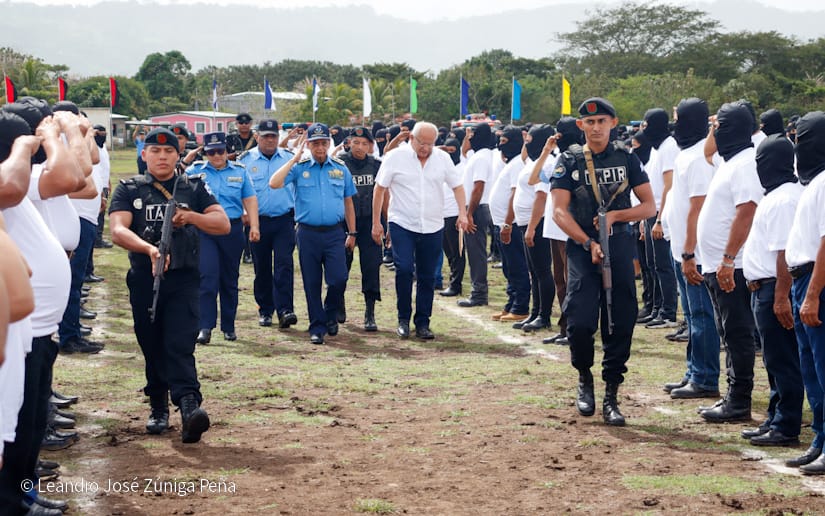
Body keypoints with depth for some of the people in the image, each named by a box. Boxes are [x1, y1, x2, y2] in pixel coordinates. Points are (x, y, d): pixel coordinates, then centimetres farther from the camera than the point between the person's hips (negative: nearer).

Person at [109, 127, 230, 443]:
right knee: (152, 347, 9)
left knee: (180, 345, -14)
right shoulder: (129, 190, 7)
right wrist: (149, 248, -28)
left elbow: (223, 224, 4)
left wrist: (190, 216, -15)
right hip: (144, 279, 1)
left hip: (183, 279, -1)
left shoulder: (194, 189, 10)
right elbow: (117, 230, -9)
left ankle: (189, 406, -28)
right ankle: (159, 408, 22)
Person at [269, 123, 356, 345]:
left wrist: (352, 233, 12)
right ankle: (317, 328, 15)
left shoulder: (340, 168, 9)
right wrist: (295, 159, -11)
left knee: (338, 279, -9)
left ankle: (330, 314, 19)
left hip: (334, 233, 1)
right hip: (308, 233, -1)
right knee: (312, 283, 4)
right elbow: (274, 183, -14)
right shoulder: (299, 168, 2)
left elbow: (348, 202, 14)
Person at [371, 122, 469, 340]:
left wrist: (462, 213, -6)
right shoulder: (395, 157, -3)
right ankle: (403, 319, 0)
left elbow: (457, 186, 9)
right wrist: (376, 222, -1)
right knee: (404, 269, -16)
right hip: (402, 224, -3)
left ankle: (423, 323, 15)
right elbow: (380, 189, 1)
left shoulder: (443, 158, 4)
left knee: (427, 277, 6)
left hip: (432, 227, 3)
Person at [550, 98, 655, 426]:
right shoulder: (569, 161, 4)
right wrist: (588, 243, -15)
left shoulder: (627, 159, 8)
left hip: (619, 248, 2)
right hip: (581, 248, -2)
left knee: (620, 323, 0)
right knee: (580, 322, -13)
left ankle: (611, 396, 10)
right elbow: (559, 212, -4)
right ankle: (584, 380, 15)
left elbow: (649, 206, 7)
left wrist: (615, 215, -10)